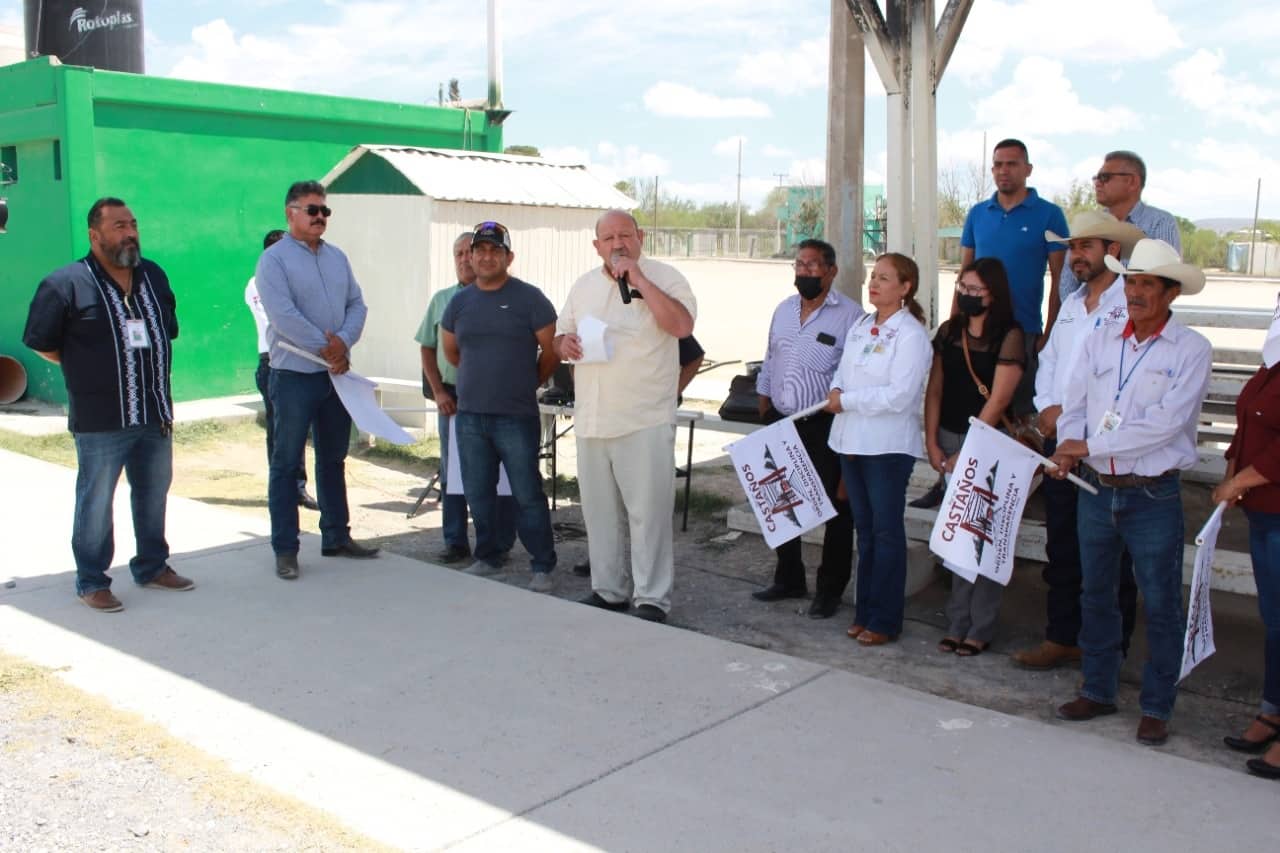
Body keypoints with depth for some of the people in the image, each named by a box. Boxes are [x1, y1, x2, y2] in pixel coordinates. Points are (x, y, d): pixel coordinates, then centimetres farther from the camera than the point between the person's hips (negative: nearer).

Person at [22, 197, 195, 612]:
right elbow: (43, 344, -5)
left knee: (154, 493, 16)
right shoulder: (67, 283, -10)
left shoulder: (154, 277, 9)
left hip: (155, 414, 6)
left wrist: (151, 371, 12)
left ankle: (152, 566, 32)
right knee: (96, 502, 4)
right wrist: (88, 371, 0)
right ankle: (91, 582, 17)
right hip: (100, 420, -6)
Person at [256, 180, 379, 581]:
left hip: (336, 374, 7)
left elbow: (357, 304, 7)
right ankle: (285, 549, 6)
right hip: (294, 375, -6)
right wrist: (326, 350, -16)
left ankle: (336, 536, 26)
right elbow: (284, 315, -18)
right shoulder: (274, 259, -7)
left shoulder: (337, 257, 13)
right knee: (286, 463, 0)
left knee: (334, 460, 15)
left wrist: (344, 341, -12)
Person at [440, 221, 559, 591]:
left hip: (516, 417, -5)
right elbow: (450, 352, 23)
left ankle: (542, 566, 6)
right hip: (470, 416, 5)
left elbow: (551, 350, 0)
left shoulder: (529, 298, -5)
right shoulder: (459, 301, 9)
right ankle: (488, 557, 27)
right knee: (478, 493, 12)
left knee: (527, 494, -3)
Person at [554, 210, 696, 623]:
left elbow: (682, 326, -20)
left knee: (648, 512, -3)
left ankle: (652, 599, 5)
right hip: (591, 419, 6)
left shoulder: (664, 277, -3)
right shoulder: (583, 286, 14)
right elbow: (560, 334, 20)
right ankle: (608, 590, 26)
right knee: (599, 511, 13)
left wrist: (639, 279, -18)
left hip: (645, 421, -6)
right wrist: (564, 343, -4)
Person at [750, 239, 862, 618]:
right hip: (781, 423, 7)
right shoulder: (783, 310, 11)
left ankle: (829, 590, 18)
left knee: (834, 509, 4)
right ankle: (788, 579, 32)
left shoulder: (850, 315, -11)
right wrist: (764, 406, 15)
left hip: (826, 428, -6)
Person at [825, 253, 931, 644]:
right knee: (864, 530, 13)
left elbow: (899, 395, -19)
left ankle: (884, 620, 9)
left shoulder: (911, 334, -11)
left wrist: (847, 401, -14)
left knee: (887, 532, 1)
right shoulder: (860, 325, 12)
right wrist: (836, 392, -3)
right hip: (851, 440, 7)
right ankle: (865, 612, 22)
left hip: (888, 445, -7)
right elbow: (843, 370, 19)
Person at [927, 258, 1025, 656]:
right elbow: (935, 389, 9)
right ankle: (957, 623, 18)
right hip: (949, 441, 5)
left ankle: (980, 628, 10)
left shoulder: (1009, 335, -9)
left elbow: (997, 401, -13)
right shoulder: (948, 332, 9)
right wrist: (933, 443, 0)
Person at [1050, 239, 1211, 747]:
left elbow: (1165, 423, -18)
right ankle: (1098, 691, 30)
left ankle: (1156, 708, 19)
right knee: (1096, 596, 15)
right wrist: (1066, 451, -16)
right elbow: (1075, 406, 5)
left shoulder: (1191, 350, -8)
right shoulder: (1099, 343, 6)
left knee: (1161, 606, 5)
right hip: (1095, 490, 5)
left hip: (1153, 495, -4)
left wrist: (1090, 446, -18)